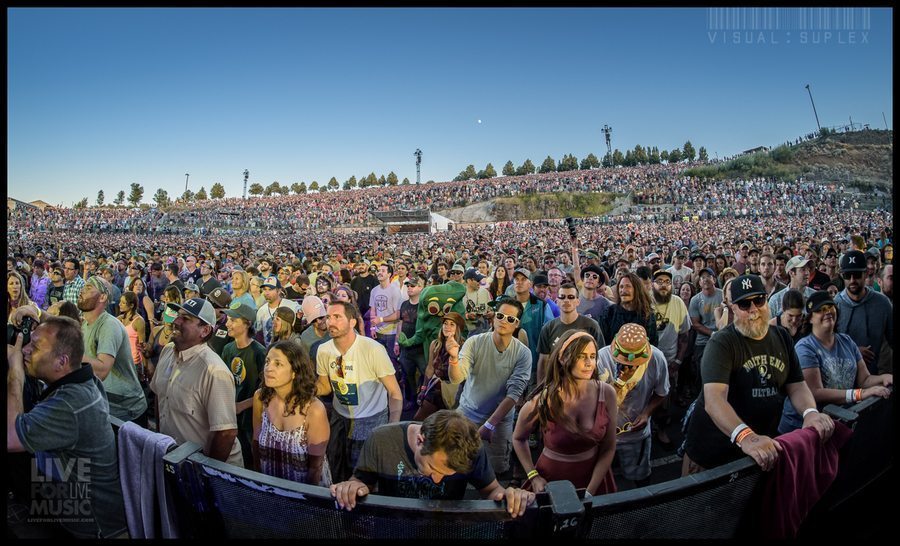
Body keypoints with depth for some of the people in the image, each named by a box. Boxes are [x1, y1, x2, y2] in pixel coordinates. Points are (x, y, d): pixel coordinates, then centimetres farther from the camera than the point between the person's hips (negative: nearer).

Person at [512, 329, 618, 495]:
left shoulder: (606, 393, -15)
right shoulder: (543, 400, -21)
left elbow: (608, 448, -7)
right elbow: (518, 438, -3)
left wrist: (591, 490, -11)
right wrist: (533, 477, -10)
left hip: (594, 476, 2)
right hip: (552, 479, -2)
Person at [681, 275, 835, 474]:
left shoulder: (782, 338, 3)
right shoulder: (721, 343, -19)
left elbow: (796, 385, 3)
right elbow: (714, 399, -32)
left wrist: (810, 412, -19)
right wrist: (745, 436, -47)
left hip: (764, 444, 5)